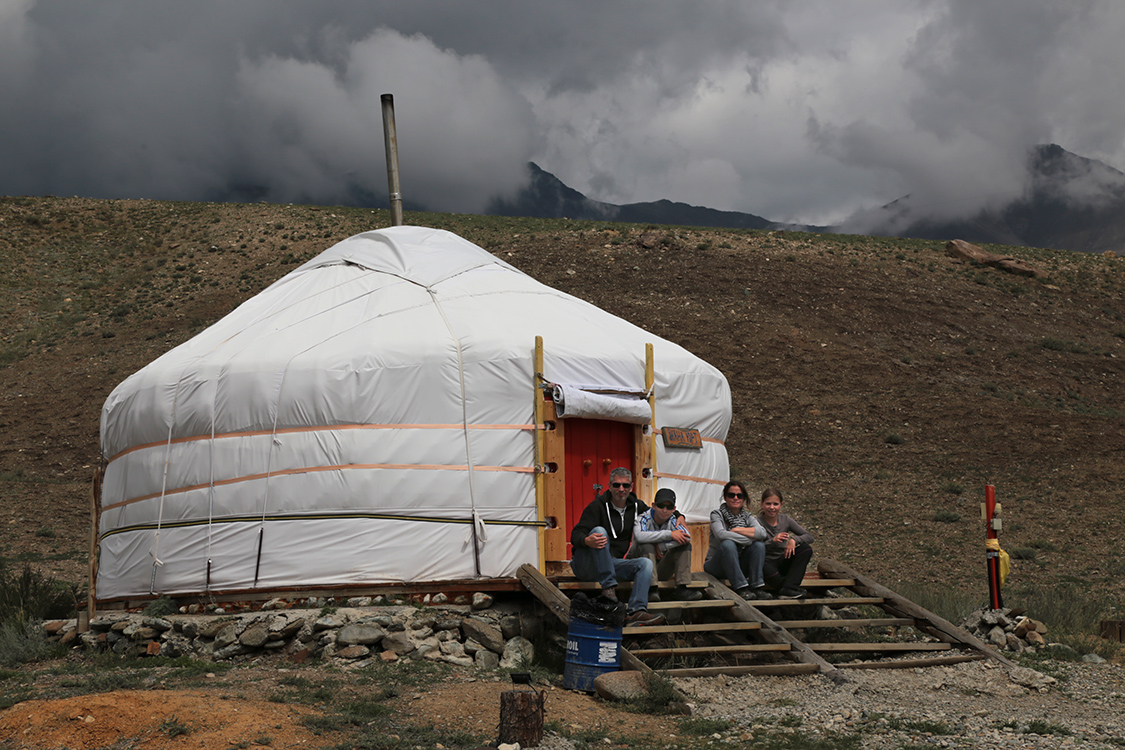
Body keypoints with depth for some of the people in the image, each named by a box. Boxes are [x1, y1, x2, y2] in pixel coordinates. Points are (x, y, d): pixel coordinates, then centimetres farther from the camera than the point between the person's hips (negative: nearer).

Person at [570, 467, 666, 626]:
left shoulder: (636, 506, 9)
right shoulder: (597, 506, -9)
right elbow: (576, 535, -17)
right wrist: (587, 541, -42)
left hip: (611, 564, 6)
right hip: (586, 565, -5)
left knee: (646, 563, -16)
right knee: (600, 531, -31)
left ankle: (636, 611, -34)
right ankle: (608, 587, -36)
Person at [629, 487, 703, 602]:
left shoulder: (673, 521, -1)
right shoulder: (643, 518, -12)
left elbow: (687, 537, -21)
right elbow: (639, 536, -36)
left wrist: (660, 547, -27)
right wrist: (670, 534, -32)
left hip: (662, 570, 4)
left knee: (685, 545, -12)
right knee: (647, 546, -31)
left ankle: (682, 588, -22)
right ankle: (652, 590, -36)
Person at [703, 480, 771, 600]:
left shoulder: (747, 516, 7)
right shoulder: (717, 514, -5)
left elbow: (762, 533, -15)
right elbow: (721, 534, -28)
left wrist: (737, 529, -18)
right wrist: (749, 539, -22)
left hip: (739, 565, 4)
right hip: (716, 566, -4)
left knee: (759, 544, -17)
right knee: (728, 544, -33)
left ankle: (757, 587, -26)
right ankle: (741, 589, -39)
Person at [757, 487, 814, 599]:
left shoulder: (785, 520, 3)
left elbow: (809, 537, 0)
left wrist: (794, 540, -20)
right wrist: (772, 541, -30)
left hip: (782, 563, 6)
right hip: (766, 564, -6)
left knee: (806, 549, -19)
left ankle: (787, 589, -29)